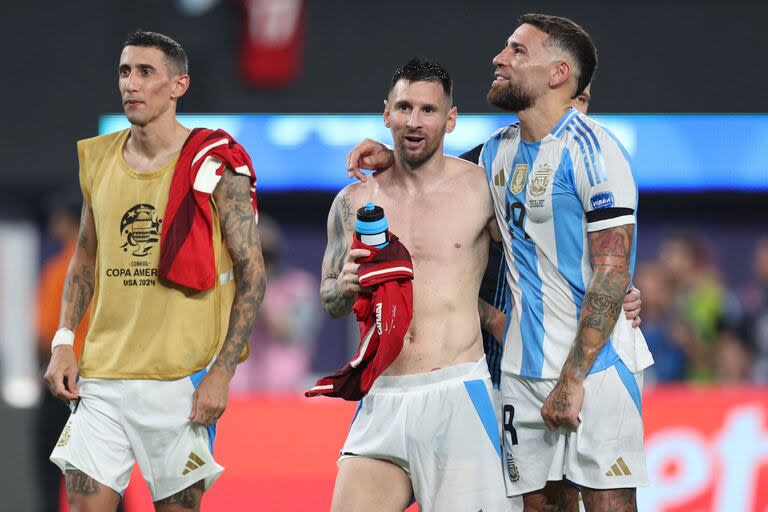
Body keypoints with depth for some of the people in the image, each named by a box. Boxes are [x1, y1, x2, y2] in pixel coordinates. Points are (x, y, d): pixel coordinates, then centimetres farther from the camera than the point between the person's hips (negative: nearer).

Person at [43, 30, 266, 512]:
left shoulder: (215, 166, -6)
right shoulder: (99, 160, 9)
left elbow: (251, 272, -6)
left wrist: (222, 372, -13)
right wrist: (63, 342, 7)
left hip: (181, 379, -4)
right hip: (103, 374, 4)